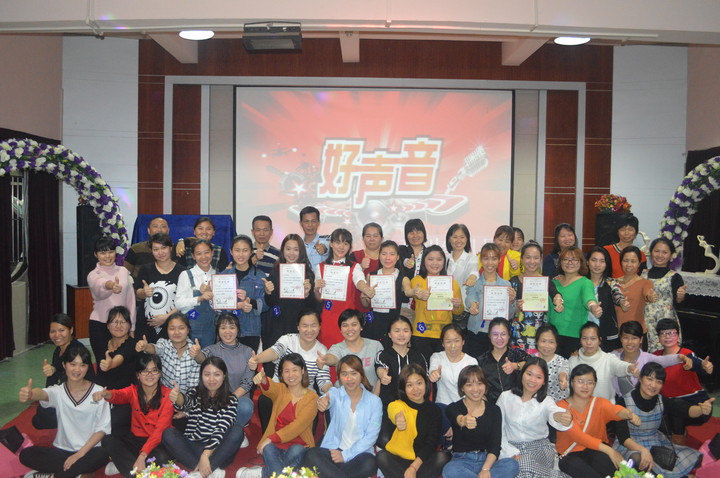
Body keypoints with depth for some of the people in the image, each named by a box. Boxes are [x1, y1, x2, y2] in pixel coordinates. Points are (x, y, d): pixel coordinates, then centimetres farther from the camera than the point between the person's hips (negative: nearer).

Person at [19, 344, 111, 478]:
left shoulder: (98, 392, -5)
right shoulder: (58, 391, -1)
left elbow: (102, 428, -5)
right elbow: (43, 394, -27)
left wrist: (80, 454, -15)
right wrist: (30, 394, -52)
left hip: (89, 450, -2)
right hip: (62, 450, 3)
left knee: (102, 454, -34)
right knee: (26, 455, -19)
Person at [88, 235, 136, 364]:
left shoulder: (123, 271, 6)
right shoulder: (93, 275, -5)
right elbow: (99, 287, -31)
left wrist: (132, 327, 6)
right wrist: (110, 286, -55)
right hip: (99, 325, -3)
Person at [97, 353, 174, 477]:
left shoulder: (167, 395, -11)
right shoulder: (134, 391, -1)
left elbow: (160, 429, -18)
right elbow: (120, 395, -26)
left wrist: (142, 456, -29)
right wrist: (107, 394, -52)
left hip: (158, 441, -3)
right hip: (136, 438, 3)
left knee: (162, 458, -34)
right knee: (108, 440, -21)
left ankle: (124, 464, -12)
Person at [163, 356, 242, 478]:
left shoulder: (230, 400, -1)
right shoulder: (195, 393, 5)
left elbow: (221, 430, -12)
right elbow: (185, 402, -19)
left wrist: (205, 455, -25)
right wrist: (177, 397, -43)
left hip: (217, 451, -2)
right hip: (192, 449, 2)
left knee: (237, 431, -26)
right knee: (168, 433, -21)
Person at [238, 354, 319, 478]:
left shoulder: (312, 397, -3)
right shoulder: (280, 390, 5)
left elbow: (298, 426, -13)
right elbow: (270, 388, -22)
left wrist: (272, 438, -23)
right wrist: (263, 380, -47)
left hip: (299, 445, 0)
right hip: (276, 445, 1)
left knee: (295, 451, -34)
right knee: (268, 449, -33)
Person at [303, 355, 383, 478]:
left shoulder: (374, 401, 3)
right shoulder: (336, 394, 4)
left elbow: (372, 435, -4)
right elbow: (330, 398, -22)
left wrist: (345, 455, -13)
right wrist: (322, 402, -48)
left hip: (360, 453, 0)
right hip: (333, 450, 0)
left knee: (369, 463, -35)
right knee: (311, 455, -30)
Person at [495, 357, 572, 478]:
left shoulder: (546, 401, 1)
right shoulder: (505, 397, 4)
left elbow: (553, 413, -25)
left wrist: (561, 418, -50)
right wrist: (512, 453, -12)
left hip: (540, 447, -1)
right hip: (511, 447, 1)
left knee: (524, 465, -34)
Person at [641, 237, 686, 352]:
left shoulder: (674, 277, 0)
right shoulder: (643, 274, 9)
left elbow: (677, 302, -7)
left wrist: (680, 295, -24)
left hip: (666, 323, -3)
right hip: (645, 322, 3)